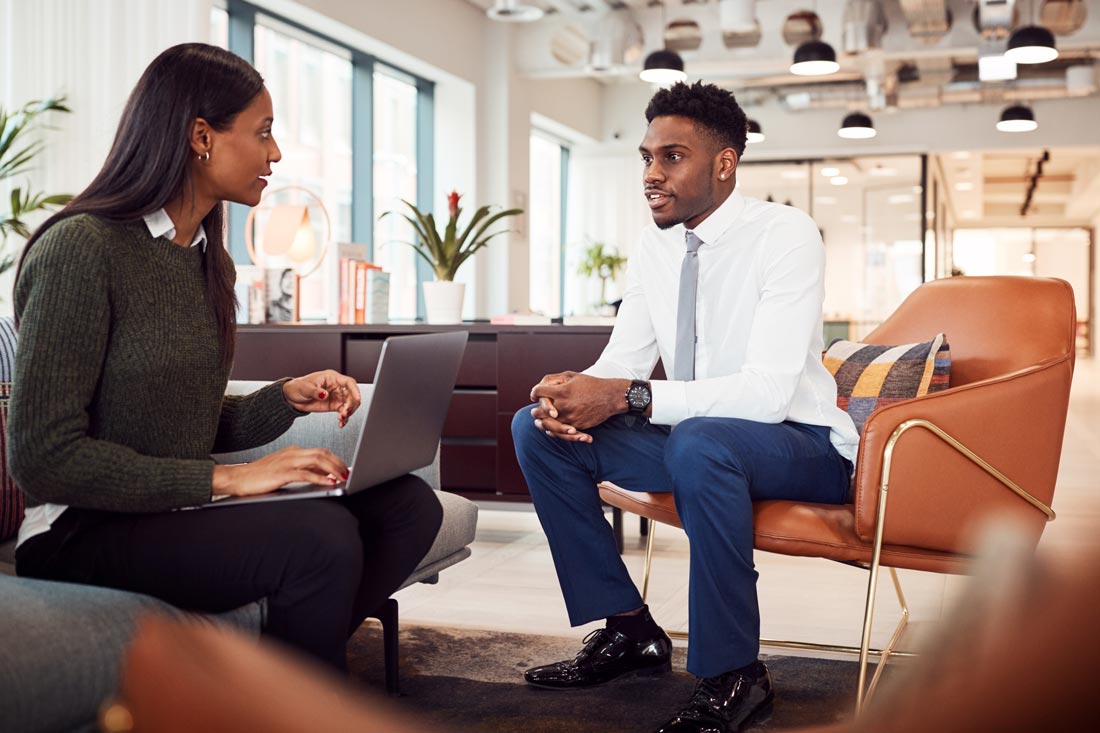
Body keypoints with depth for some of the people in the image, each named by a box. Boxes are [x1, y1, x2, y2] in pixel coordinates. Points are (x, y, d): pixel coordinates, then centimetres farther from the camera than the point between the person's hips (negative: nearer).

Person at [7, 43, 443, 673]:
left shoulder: (209, 260, 12)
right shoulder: (81, 247, -15)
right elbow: (44, 458, -20)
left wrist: (288, 398, -4)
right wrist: (226, 478, -21)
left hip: (180, 513, 8)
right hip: (83, 533, -8)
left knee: (410, 504, -9)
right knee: (321, 536, -30)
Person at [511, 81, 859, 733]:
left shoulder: (786, 234, -18)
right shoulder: (656, 247, 3)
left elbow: (768, 390, -29)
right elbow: (621, 362, 4)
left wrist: (628, 397, -35)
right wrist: (574, 394, -21)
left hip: (800, 447, -7)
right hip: (696, 435, 7)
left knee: (700, 441, -39)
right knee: (537, 429, -6)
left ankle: (733, 675, -22)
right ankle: (630, 631, 1)